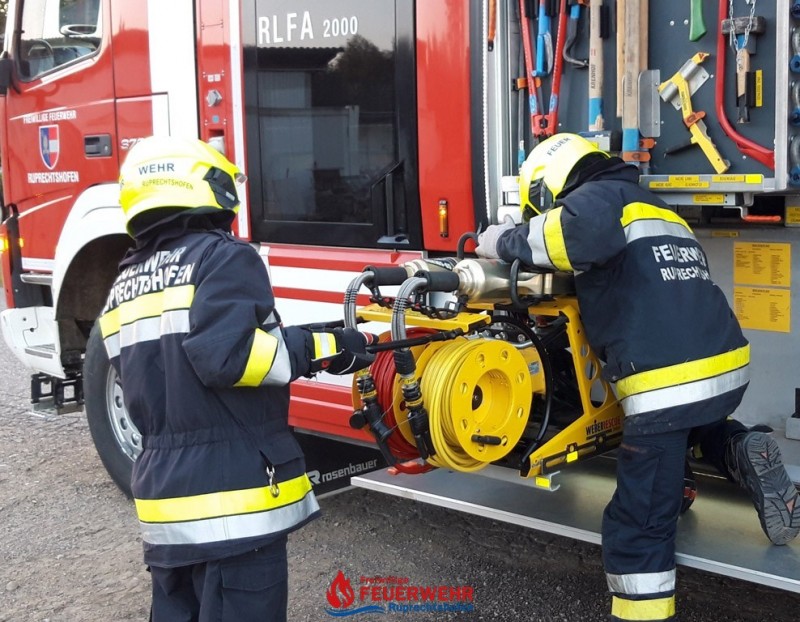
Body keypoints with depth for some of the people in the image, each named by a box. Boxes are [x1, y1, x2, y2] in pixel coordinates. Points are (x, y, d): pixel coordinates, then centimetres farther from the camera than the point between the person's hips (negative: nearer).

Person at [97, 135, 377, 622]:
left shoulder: (124, 286, 14)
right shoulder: (224, 258, -10)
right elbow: (226, 355, -23)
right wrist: (322, 350, -14)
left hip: (165, 495, 8)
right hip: (232, 492, -8)